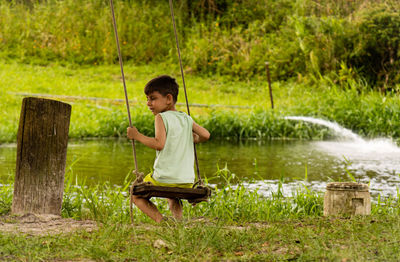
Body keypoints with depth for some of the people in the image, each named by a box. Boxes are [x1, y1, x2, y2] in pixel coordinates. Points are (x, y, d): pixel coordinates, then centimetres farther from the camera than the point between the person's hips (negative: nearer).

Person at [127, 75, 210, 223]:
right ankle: (178, 219, 10)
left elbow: (159, 144, -19)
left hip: (164, 179, -6)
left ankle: (160, 220, -6)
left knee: (136, 195, 17)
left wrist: (137, 136, -9)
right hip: (187, 181, 6)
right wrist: (192, 140, 25)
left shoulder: (161, 117, -7)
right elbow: (205, 135, 6)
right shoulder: (186, 119, 11)